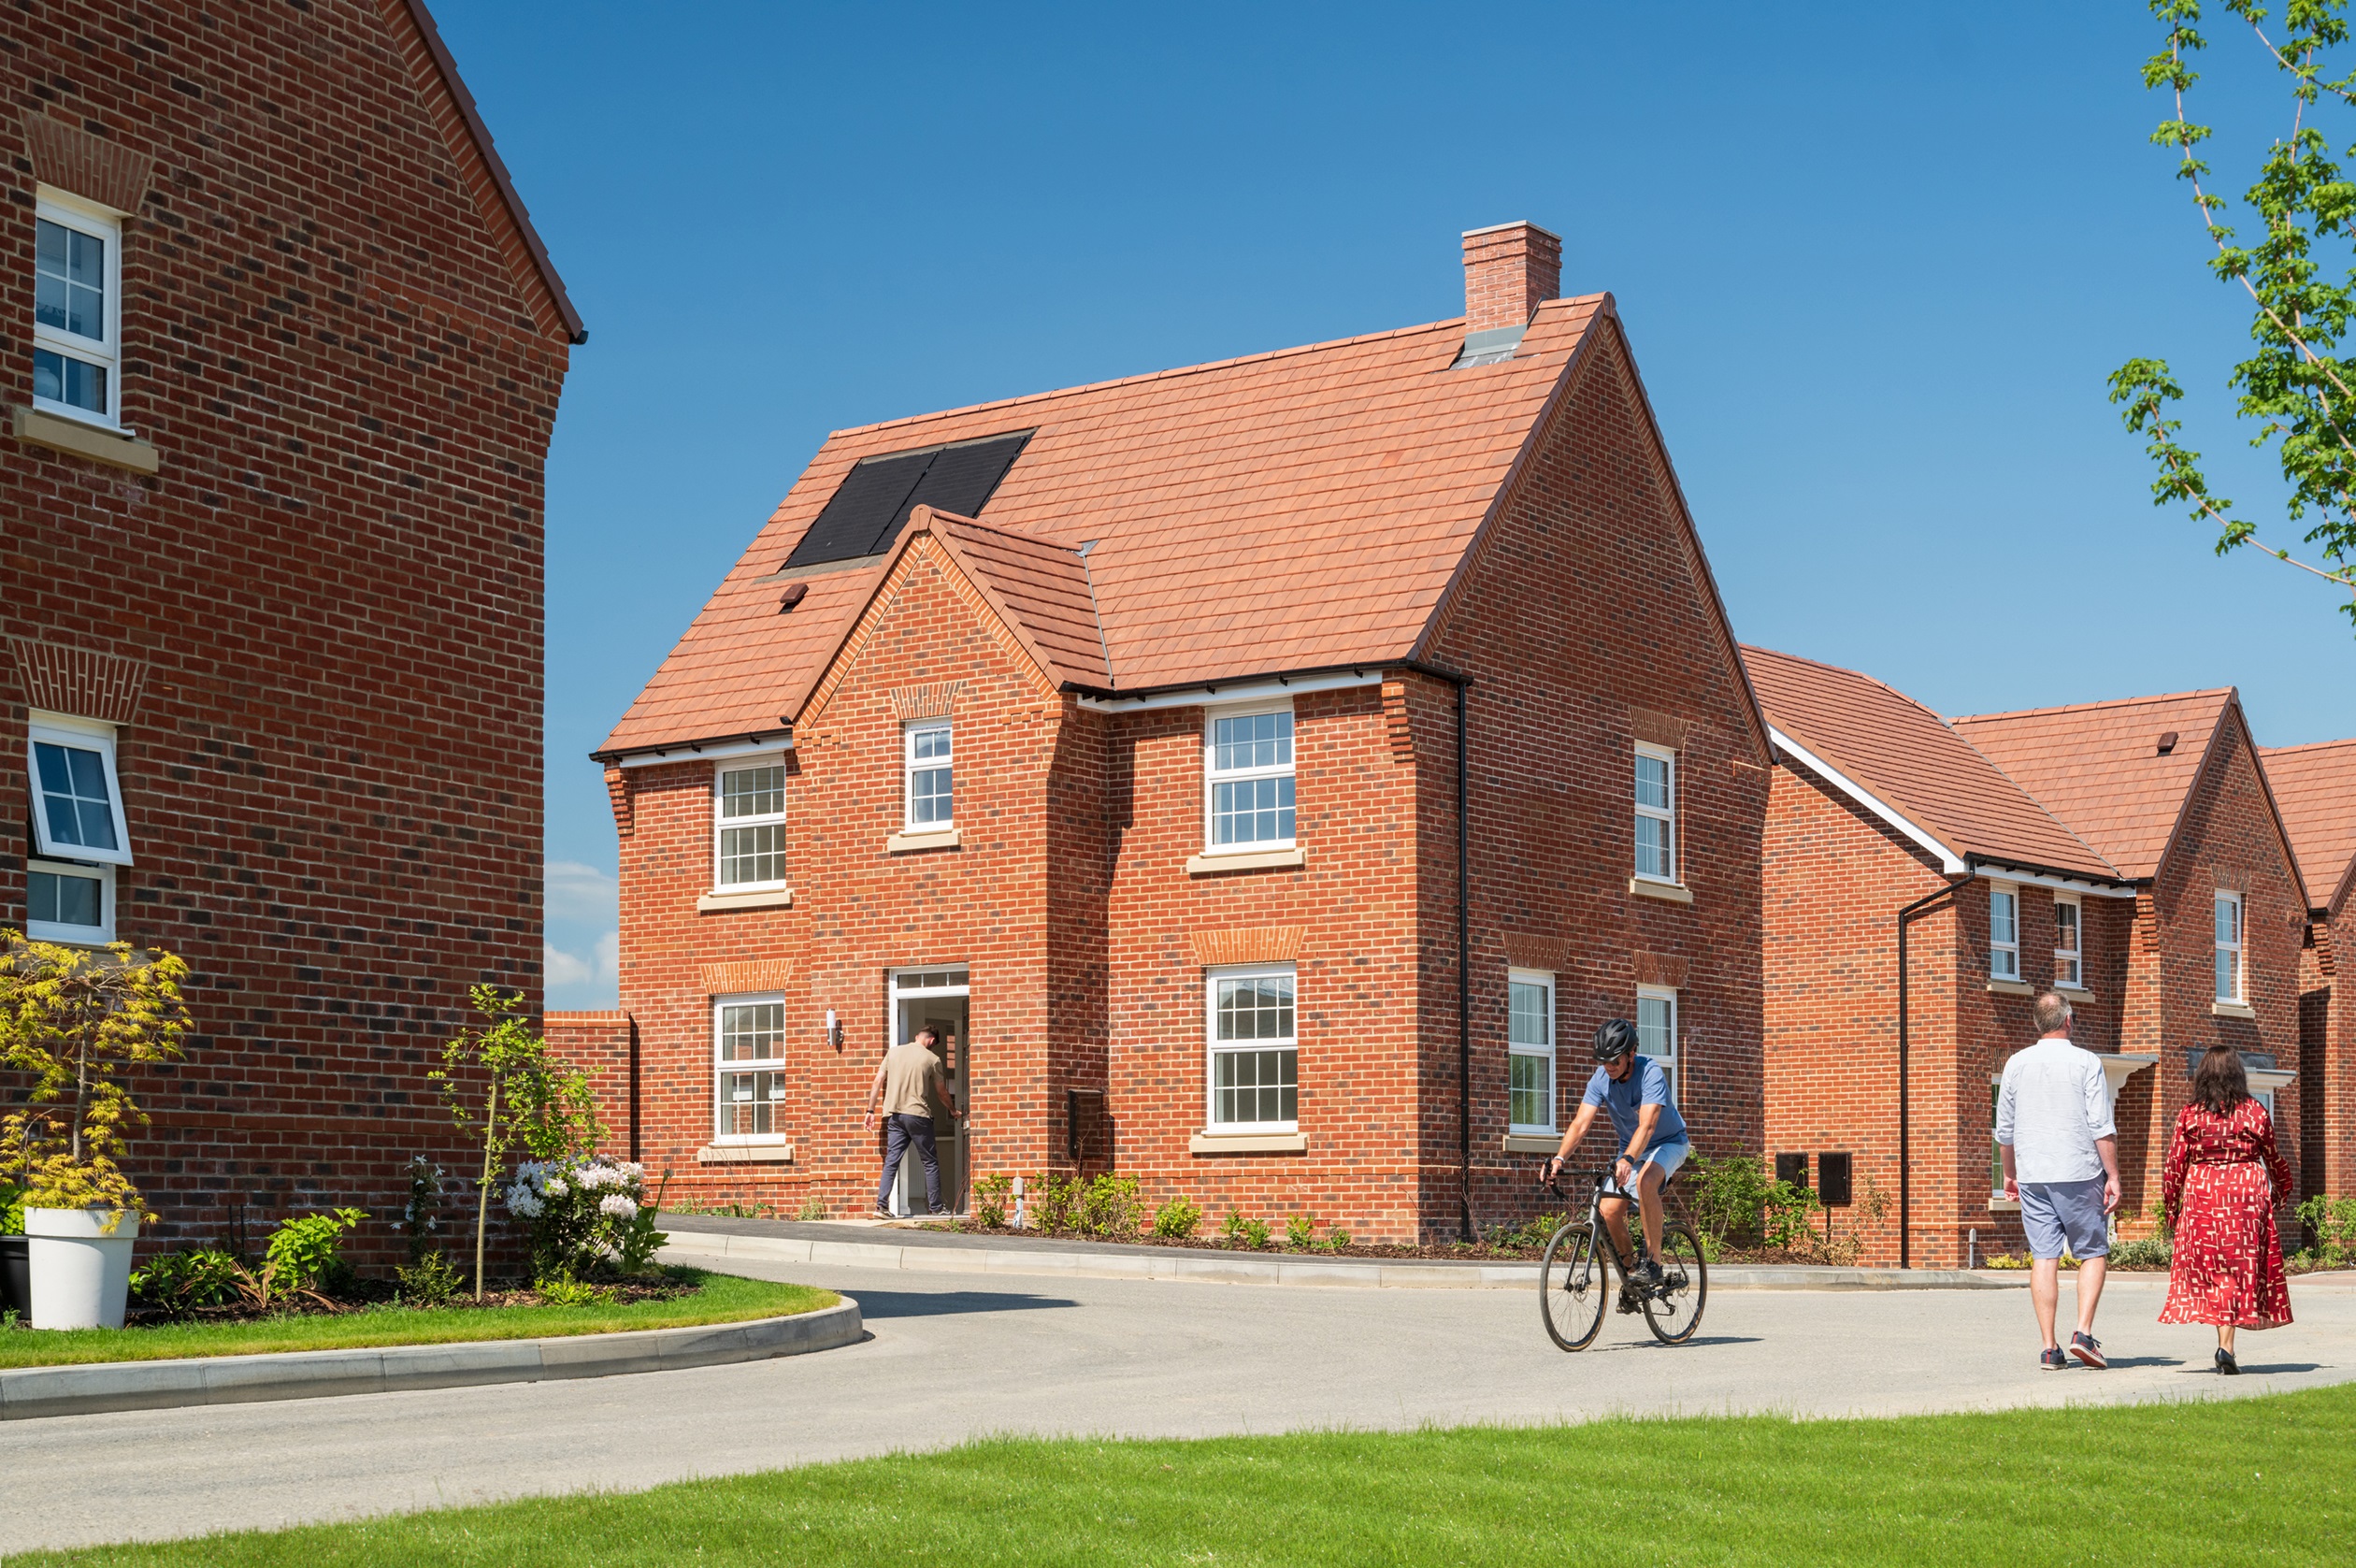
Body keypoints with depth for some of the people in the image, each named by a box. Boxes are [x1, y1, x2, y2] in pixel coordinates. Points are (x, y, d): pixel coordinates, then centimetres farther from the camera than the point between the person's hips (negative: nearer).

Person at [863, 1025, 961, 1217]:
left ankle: (882, 1206, -6)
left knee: (891, 1162, 4)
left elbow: (878, 1082, 4)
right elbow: (941, 1092, 11)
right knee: (930, 1162, 8)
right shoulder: (932, 1059, 1)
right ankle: (935, 1207, 11)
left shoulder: (894, 1052, 8)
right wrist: (953, 1110, 28)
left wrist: (870, 1111, 8)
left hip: (894, 1115, 3)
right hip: (917, 1115, -3)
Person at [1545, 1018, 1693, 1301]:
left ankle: (1653, 1262, -28)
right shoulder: (1601, 1078, -14)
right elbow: (1581, 1123, -21)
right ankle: (1630, 1274, 8)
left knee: (1645, 1182, -36)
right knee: (1609, 1209, -14)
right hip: (1630, 1148, 5)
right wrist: (1559, 1158, -37)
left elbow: (1647, 1125, -41)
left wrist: (1627, 1160, -56)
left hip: (1669, 1143, -5)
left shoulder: (1650, 1073, -28)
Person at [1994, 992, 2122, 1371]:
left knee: (2043, 1258, 3)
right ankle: (2083, 1333, -6)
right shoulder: (2085, 1063, -5)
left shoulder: (2017, 1064, 6)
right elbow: (2102, 1127, -8)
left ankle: (2049, 1348, 0)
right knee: (2093, 1253, 8)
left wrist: (2010, 1173, 22)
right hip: (2080, 1175, -3)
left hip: (2032, 1176, 3)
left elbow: (2005, 1130, 11)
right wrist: (2113, 1176, -4)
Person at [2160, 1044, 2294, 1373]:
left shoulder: (2189, 1115, -1)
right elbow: (2274, 1160, 14)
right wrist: (2281, 1191, 33)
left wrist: (2170, 1206, 13)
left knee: (2210, 1271, 6)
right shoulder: (2256, 1113, 1)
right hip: (2247, 1196, 0)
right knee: (2241, 1268, 4)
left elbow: (2174, 1165, 1)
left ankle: (2225, 1343, -2)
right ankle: (2226, 1346, -4)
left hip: (2201, 1198, 0)